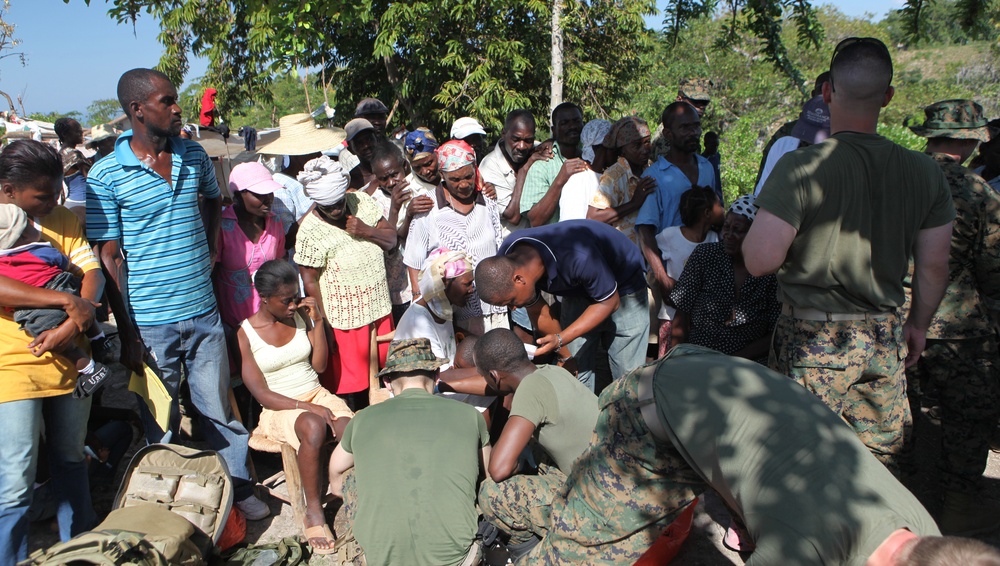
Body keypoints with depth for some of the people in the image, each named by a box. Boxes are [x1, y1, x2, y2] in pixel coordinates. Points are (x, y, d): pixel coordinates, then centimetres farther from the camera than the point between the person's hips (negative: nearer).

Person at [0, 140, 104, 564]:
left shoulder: (62, 220, 9)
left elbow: (93, 274, 0)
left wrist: (71, 326, -16)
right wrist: (67, 301, -22)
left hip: (69, 360, 5)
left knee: (71, 462, 18)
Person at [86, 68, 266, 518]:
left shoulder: (194, 156, 4)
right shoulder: (106, 176, -8)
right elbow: (108, 258, -8)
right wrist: (127, 334, -10)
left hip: (203, 313, 3)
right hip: (150, 324, -3)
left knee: (219, 410, 13)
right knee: (160, 423, 11)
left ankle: (240, 489, 28)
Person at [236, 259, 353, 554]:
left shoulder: (301, 315, 6)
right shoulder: (246, 334, -6)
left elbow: (320, 365, 7)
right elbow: (262, 394, -9)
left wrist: (317, 322, -4)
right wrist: (309, 407, -21)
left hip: (317, 394, 4)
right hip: (279, 408, -3)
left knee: (350, 428, -31)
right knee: (313, 427, -38)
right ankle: (314, 513, -23)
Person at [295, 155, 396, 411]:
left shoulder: (361, 201, -2)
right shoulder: (310, 231, -18)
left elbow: (391, 240, 4)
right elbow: (309, 280, -13)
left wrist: (367, 231, -16)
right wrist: (324, 325, -12)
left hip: (379, 306, 6)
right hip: (345, 317, -6)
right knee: (351, 382, 7)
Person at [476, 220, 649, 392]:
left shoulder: (577, 257, -42)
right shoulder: (505, 262, -23)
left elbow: (610, 302, -27)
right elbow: (539, 312, -10)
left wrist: (560, 339, -34)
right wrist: (566, 357, -3)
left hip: (623, 287, -5)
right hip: (578, 288, 5)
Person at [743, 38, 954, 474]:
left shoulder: (801, 168, -17)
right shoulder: (926, 172, 0)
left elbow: (759, 261, -21)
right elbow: (934, 267, 7)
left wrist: (760, 224, 1)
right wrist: (917, 327, 22)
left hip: (813, 343, -5)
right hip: (884, 341, 5)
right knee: (879, 468, 17)